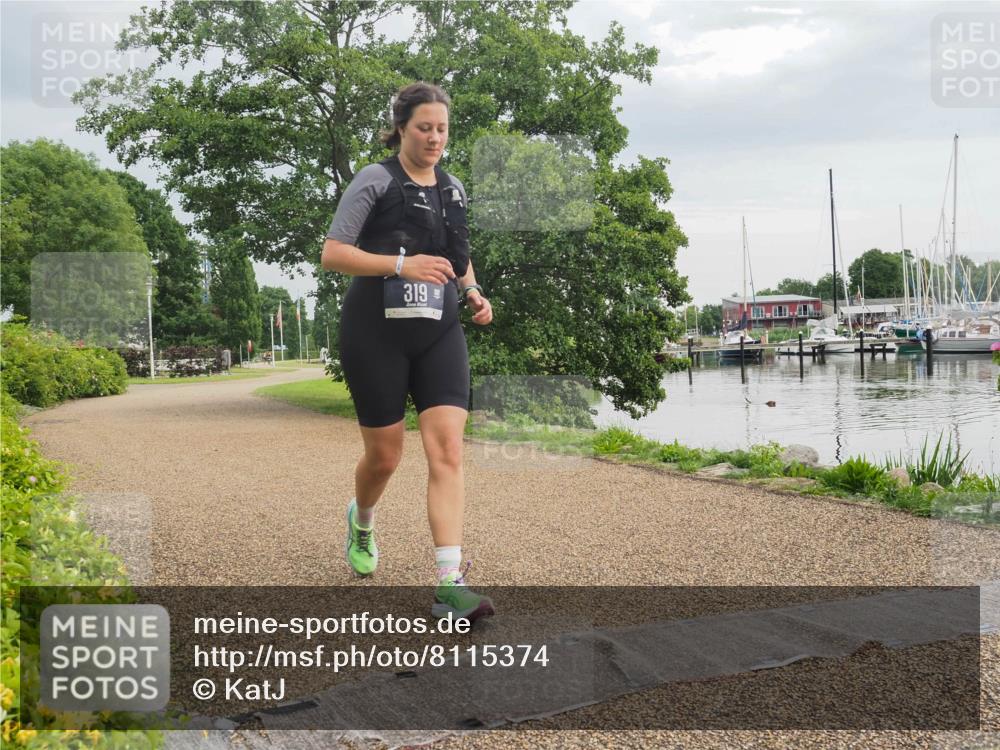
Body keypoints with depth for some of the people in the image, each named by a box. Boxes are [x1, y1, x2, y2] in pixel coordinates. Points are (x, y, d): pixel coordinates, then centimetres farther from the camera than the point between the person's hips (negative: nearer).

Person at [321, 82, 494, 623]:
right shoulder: (375, 181, -4)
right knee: (384, 455, 6)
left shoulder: (454, 190, 14)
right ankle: (361, 523, 42)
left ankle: (449, 586, -16)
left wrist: (472, 291, 8)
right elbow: (331, 254, -11)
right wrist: (402, 265, -23)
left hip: (439, 334, 4)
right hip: (377, 331, -4)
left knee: (447, 450, -12)